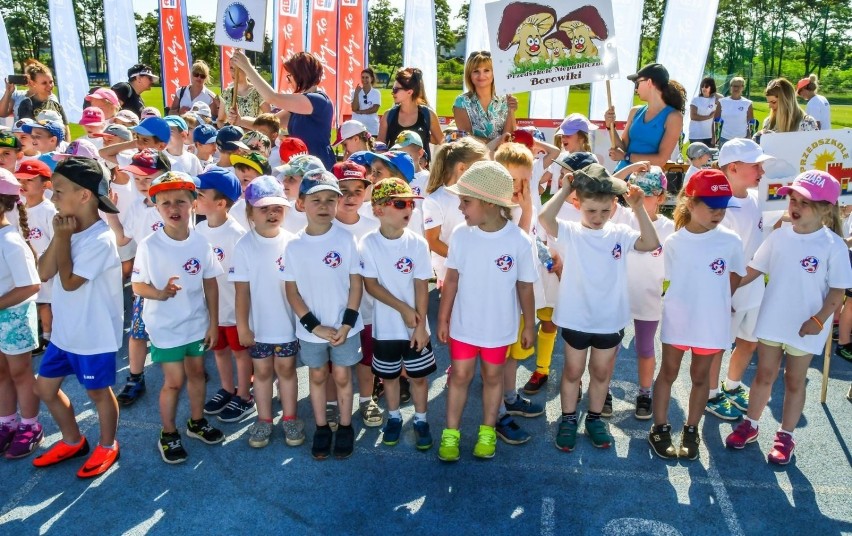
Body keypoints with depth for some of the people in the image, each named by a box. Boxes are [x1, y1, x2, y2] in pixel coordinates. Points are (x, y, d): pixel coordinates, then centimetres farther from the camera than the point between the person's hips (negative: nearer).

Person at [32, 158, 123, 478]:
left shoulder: (99, 239, -24)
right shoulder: (70, 230, 2)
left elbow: (69, 282, -23)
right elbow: (44, 273, -1)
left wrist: (64, 239, -18)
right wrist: (58, 237, -12)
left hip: (94, 335, -9)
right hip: (64, 331, 9)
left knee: (98, 392, 10)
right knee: (45, 387, 19)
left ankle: (107, 446, 33)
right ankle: (72, 441, 39)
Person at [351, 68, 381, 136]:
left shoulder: (376, 93, 3)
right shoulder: (355, 92, 4)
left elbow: (375, 109, -8)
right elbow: (354, 109, -6)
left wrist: (360, 112, -9)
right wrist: (356, 93, -13)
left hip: (372, 127, 0)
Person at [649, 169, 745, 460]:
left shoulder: (731, 241, -7)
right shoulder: (673, 242, -9)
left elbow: (734, 277, 6)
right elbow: (671, 279, 1)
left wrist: (713, 300, 3)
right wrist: (691, 300, -4)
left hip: (712, 322, 1)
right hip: (677, 319, -1)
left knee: (700, 376, 15)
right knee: (668, 372, 12)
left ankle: (691, 430, 30)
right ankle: (660, 428, 25)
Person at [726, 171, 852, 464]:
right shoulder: (779, 236, -4)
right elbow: (754, 269, 4)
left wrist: (819, 320, -19)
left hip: (805, 326, -3)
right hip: (771, 320, 3)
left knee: (795, 381, 13)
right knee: (764, 375, 15)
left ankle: (785, 436, 27)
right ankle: (750, 424, 30)